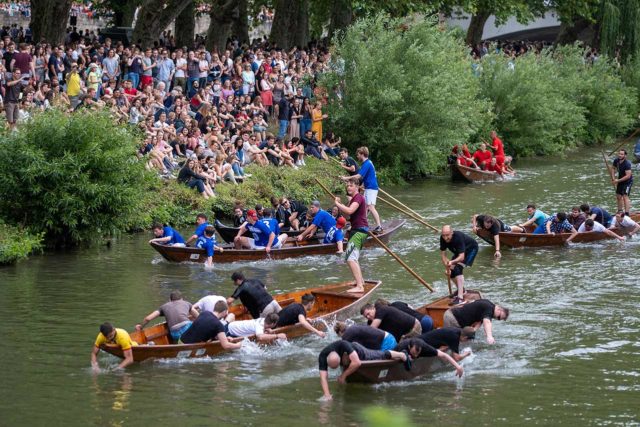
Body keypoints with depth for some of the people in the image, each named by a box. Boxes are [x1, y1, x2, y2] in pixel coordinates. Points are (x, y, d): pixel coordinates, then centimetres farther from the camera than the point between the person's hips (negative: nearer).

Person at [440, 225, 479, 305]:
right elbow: (443, 254, -15)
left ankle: (460, 298, -33)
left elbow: (461, 257, -44)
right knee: (451, 271, 0)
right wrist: (447, 268, -27)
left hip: (471, 248, -7)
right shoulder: (443, 239, -21)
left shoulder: (458, 237, -40)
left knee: (458, 269, -25)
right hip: (459, 251, 7)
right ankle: (461, 290, 29)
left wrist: (452, 262, -61)